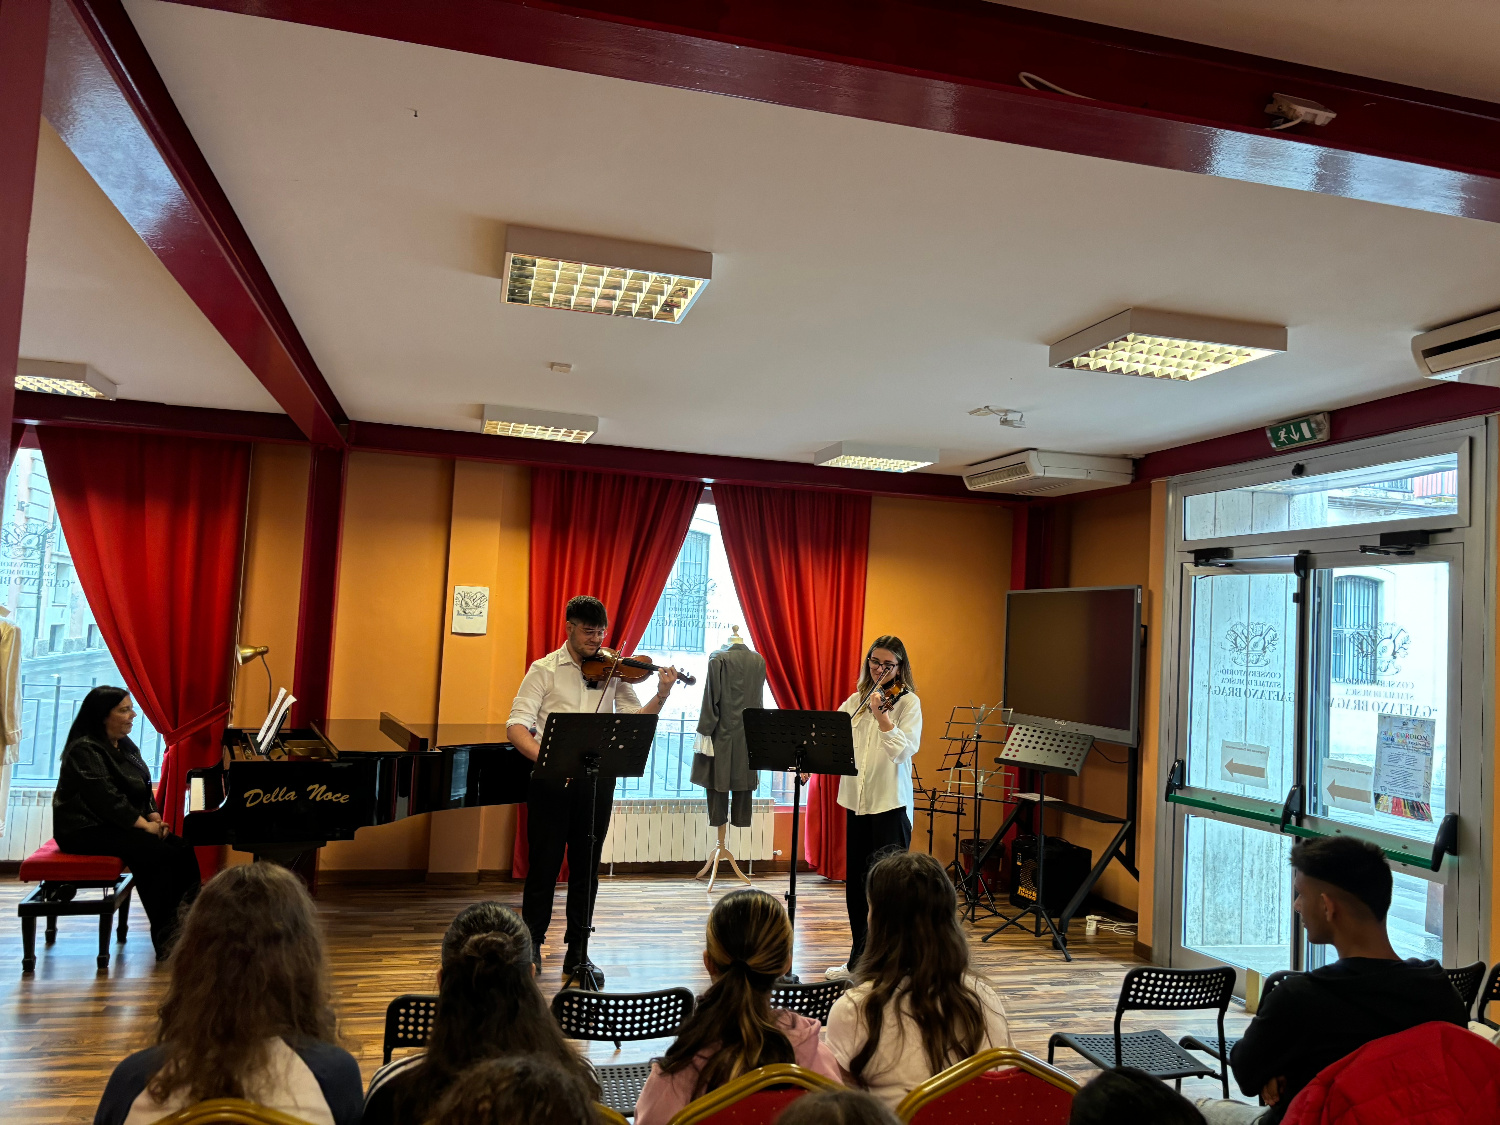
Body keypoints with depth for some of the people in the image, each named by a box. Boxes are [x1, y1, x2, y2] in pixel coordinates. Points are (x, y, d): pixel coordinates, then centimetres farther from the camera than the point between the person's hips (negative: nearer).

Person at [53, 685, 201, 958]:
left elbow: (143, 788, 15)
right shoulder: (85, 750, -15)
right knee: (158, 854, -27)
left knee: (182, 849, -12)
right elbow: (106, 798, -24)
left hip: (120, 825, 9)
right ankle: (165, 939, -24)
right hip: (86, 830, -9)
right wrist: (145, 825, -22)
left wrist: (155, 818, -2)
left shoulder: (125, 746, 13)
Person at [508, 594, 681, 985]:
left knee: (586, 867, 9)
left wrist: (660, 696, -15)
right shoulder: (545, 670, 0)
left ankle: (577, 953, 21)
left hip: (597, 778, 3)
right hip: (551, 779, -2)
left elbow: (636, 721, 3)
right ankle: (531, 946, 22)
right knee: (544, 864, 4)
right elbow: (516, 726, -8)